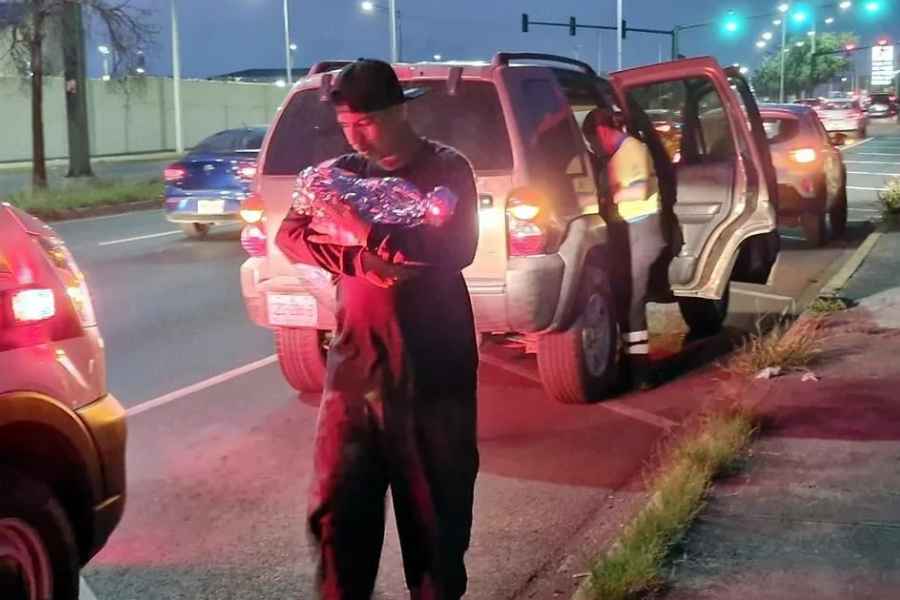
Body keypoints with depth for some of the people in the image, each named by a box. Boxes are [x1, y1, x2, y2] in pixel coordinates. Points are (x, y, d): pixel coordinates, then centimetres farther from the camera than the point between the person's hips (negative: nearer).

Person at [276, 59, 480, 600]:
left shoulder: (446, 168, -2)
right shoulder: (342, 172, 11)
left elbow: (458, 250, -15)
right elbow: (290, 236, 2)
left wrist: (374, 235, -19)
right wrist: (357, 259, -13)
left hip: (432, 367, -3)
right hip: (354, 362, 4)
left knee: (434, 505, 5)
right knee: (337, 506, 5)